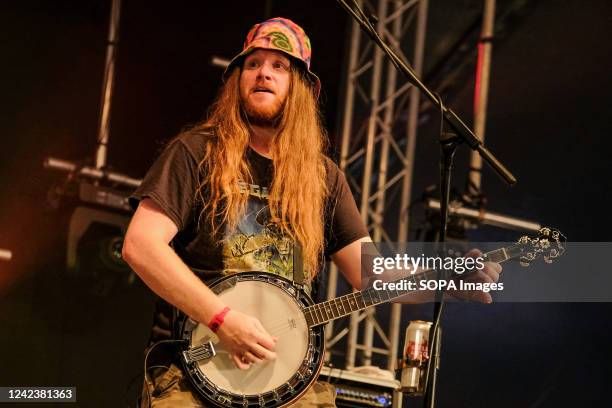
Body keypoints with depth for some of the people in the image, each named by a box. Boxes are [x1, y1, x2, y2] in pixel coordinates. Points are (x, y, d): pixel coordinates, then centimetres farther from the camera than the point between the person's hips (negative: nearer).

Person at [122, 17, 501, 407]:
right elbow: (140, 245, -9)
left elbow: (372, 272, 10)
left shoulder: (324, 177, 14)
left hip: (289, 371, 4)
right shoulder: (198, 153, 1)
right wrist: (223, 317, -17)